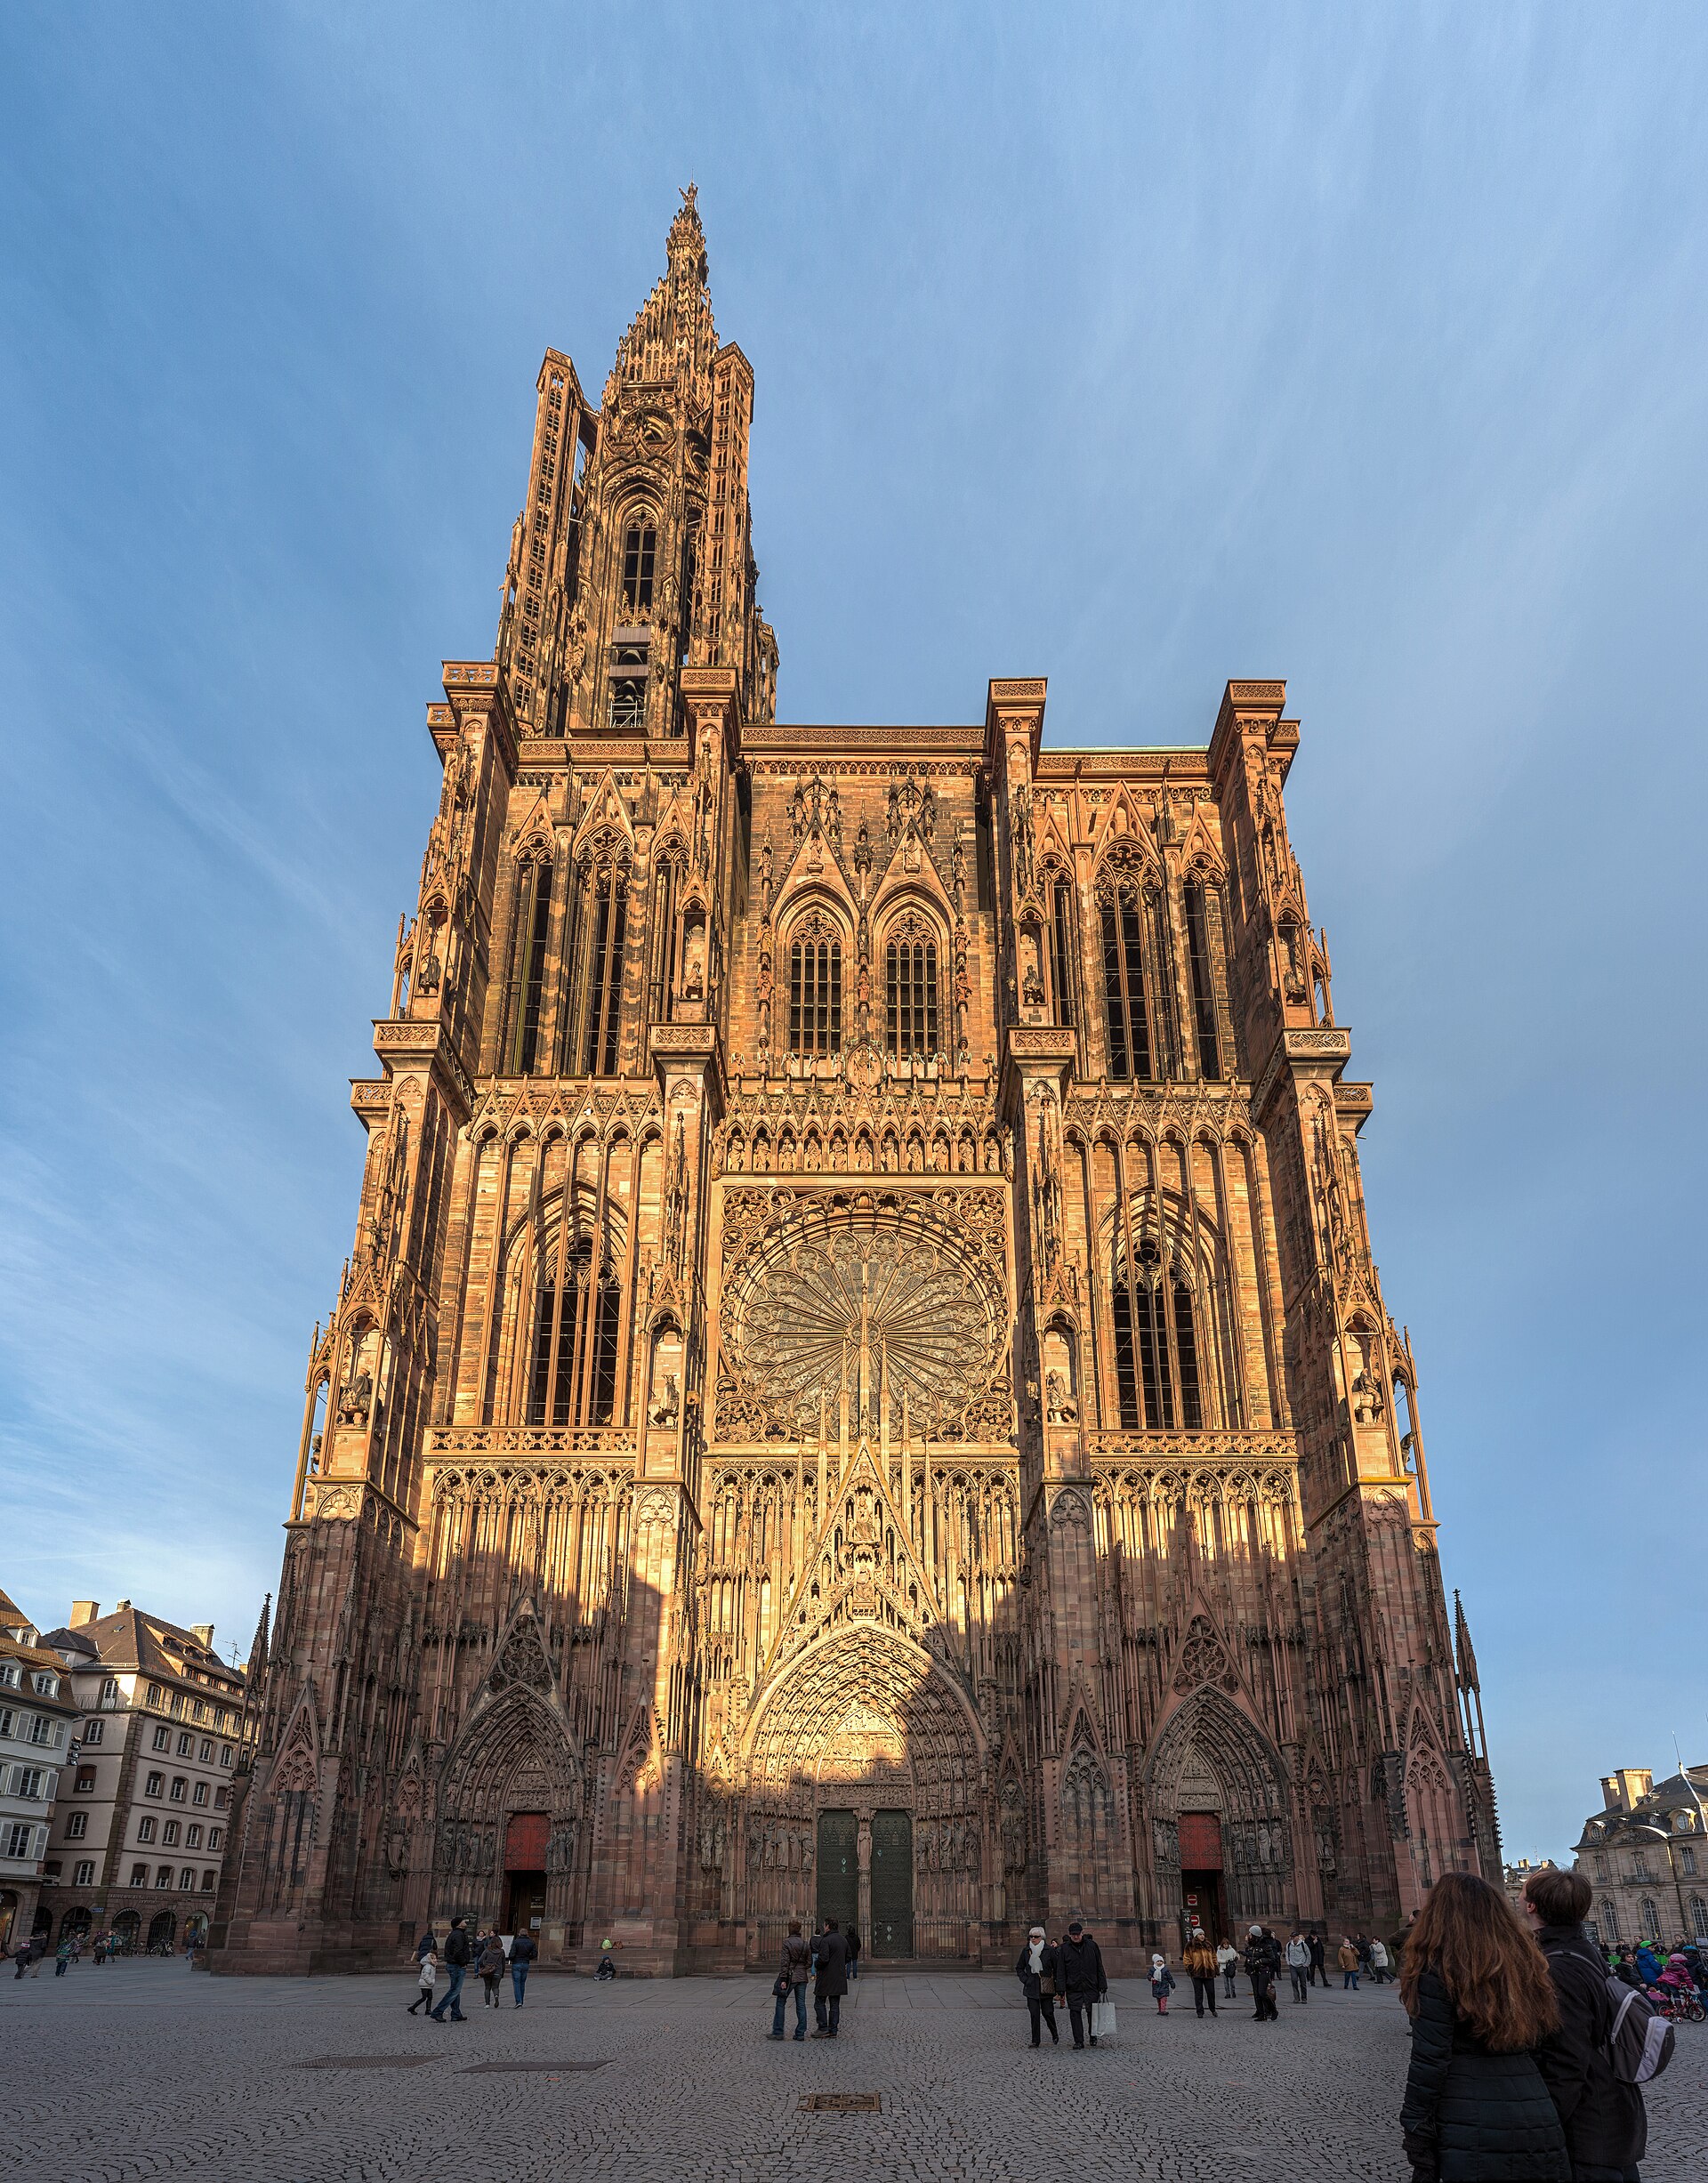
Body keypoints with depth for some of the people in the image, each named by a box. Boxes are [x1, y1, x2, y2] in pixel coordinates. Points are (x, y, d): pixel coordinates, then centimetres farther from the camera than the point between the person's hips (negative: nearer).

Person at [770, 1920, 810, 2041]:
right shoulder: (805, 1944, 4)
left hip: (790, 1976, -5)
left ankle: (778, 2032, 8)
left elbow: (785, 1962, -15)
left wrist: (783, 1979, -14)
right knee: (801, 2005, 8)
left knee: (780, 2004, 6)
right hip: (802, 1977, 5)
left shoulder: (787, 1943, -12)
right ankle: (800, 2033, 8)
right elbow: (809, 1962, 7)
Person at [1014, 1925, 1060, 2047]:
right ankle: (1036, 2040, 8)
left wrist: (1058, 1988, -4)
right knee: (1034, 2014, -1)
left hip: (1046, 1987, -2)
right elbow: (1019, 1968, 15)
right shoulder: (1026, 1951, 4)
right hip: (1031, 1987, 2)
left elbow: (1057, 1969, 0)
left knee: (1047, 2012, 0)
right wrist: (1025, 1980, 0)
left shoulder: (1049, 1950, -5)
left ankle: (1055, 2035, 26)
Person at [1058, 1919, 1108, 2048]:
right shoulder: (1064, 1948, 3)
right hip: (1073, 1988, 0)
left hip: (1091, 1987, 0)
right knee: (1075, 2013, -4)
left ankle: (1093, 2036, 28)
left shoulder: (1092, 1946, 4)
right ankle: (1078, 2041, 5)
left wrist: (1102, 1985, 3)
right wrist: (1061, 1988, -6)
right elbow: (1060, 1970, 2)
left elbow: (1099, 1967, 7)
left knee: (1092, 2013, 4)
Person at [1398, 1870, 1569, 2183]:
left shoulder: (1438, 1969, -10)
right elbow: (1539, 2049, 15)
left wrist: (1415, 2135, -8)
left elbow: (1429, 2062, -14)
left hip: (1469, 2130, -6)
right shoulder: (1524, 1961, 9)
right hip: (1537, 2119, 6)